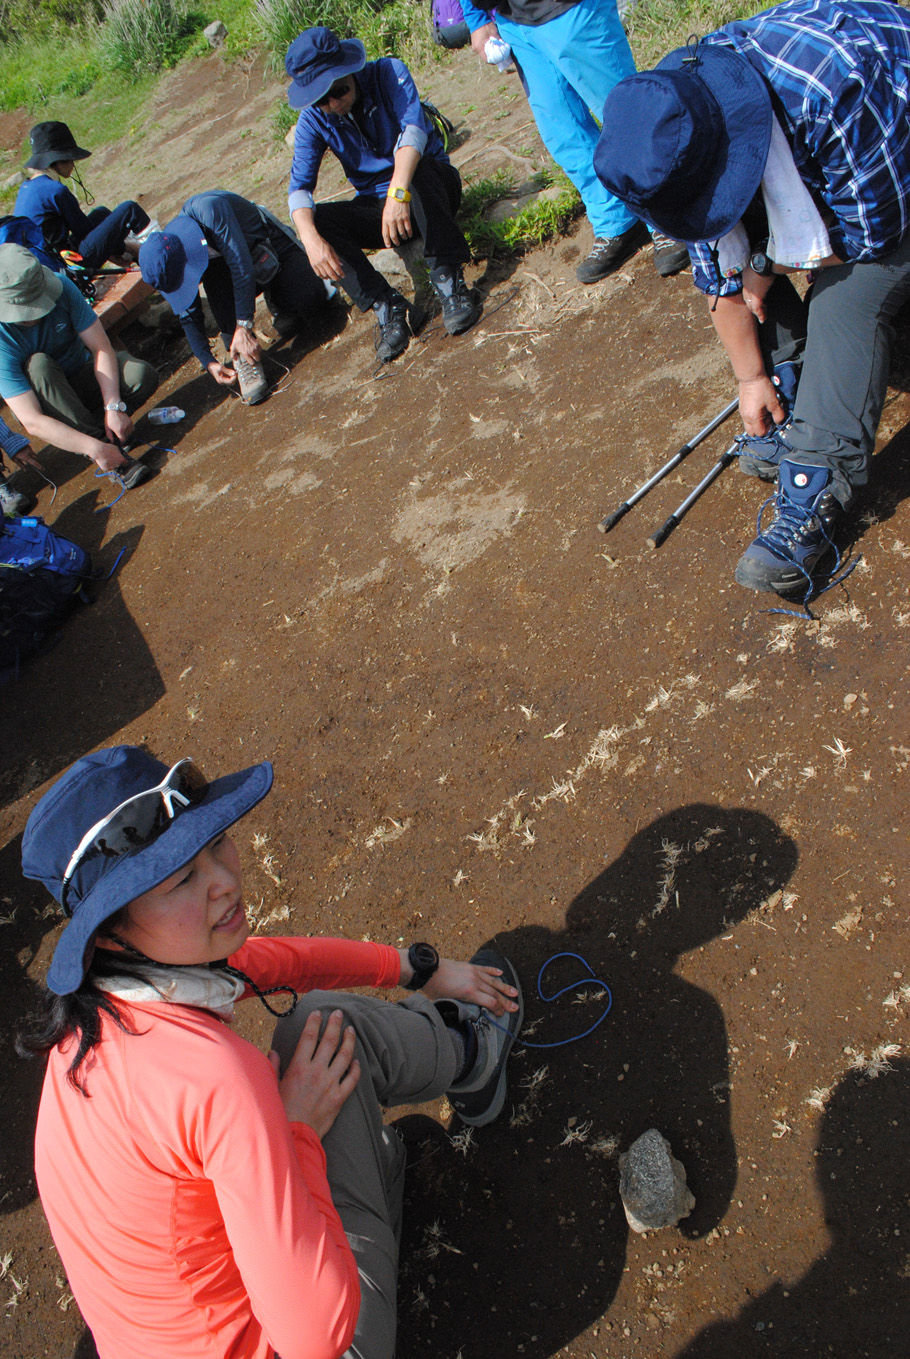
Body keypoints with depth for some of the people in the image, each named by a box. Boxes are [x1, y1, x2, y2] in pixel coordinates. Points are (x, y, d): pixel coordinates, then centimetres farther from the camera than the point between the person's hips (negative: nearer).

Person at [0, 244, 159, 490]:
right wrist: (95, 448, -46)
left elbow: (102, 348, -20)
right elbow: (32, 422, -36)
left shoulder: (61, 287, -21)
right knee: (39, 364, -38)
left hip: (82, 379, 3)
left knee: (142, 375, -25)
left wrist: (114, 408, -33)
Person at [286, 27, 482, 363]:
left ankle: (449, 281, -35)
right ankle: (386, 307, -29)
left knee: (415, 165, -37)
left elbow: (414, 126, -30)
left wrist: (398, 192, -49)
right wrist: (311, 238, -39)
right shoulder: (313, 120, -5)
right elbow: (299, 186, -17)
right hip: (377, 204, 3)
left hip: (430, 186, -3)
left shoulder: (389, 73, -13)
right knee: (318, 218, -23)